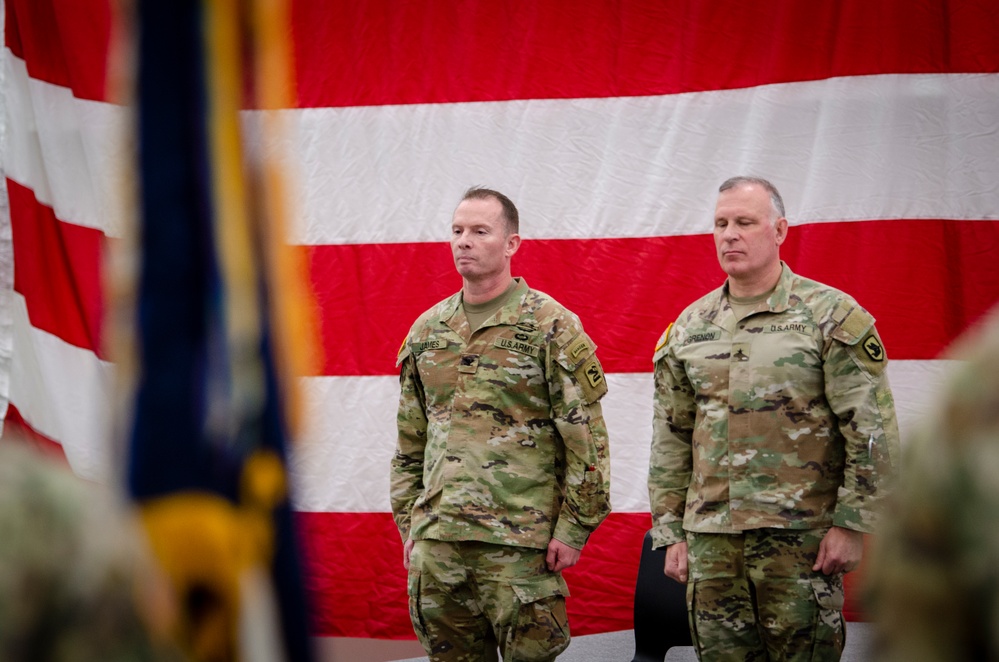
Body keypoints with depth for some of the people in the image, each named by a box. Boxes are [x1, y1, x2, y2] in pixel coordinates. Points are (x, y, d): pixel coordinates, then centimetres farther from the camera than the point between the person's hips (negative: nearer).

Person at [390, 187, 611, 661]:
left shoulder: (551, 327, -3)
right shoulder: (426, 331, 13)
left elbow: (587, 439, -6)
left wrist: (573, 529, -9)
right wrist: (409, 524, 14)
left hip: (520, 544, -5)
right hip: (436, 542, 5)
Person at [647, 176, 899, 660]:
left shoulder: (831, 316, -2)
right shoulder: (689, 328, 12)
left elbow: (873, 430, -6)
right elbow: (670, 440, 15)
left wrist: (852, 524, -11)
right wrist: (671, 533, 10)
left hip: (801, 536, -4)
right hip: (709, 536, 4)